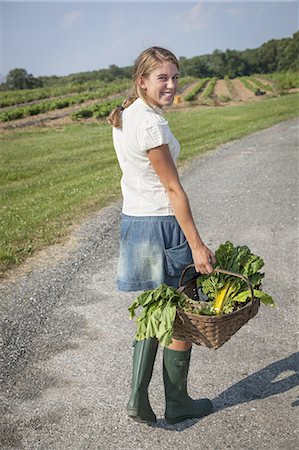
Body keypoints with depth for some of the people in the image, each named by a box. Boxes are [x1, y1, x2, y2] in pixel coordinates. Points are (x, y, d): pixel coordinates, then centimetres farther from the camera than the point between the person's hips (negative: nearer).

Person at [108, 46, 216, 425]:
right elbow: (173, 189, -20)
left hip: (132, 221, 9)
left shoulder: (123, 116, 9)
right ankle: (177, 404, 28)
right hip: (161, 226, -9)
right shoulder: (151, 124, -20)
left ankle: (138, 399, 24)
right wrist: (197, 245, -16)